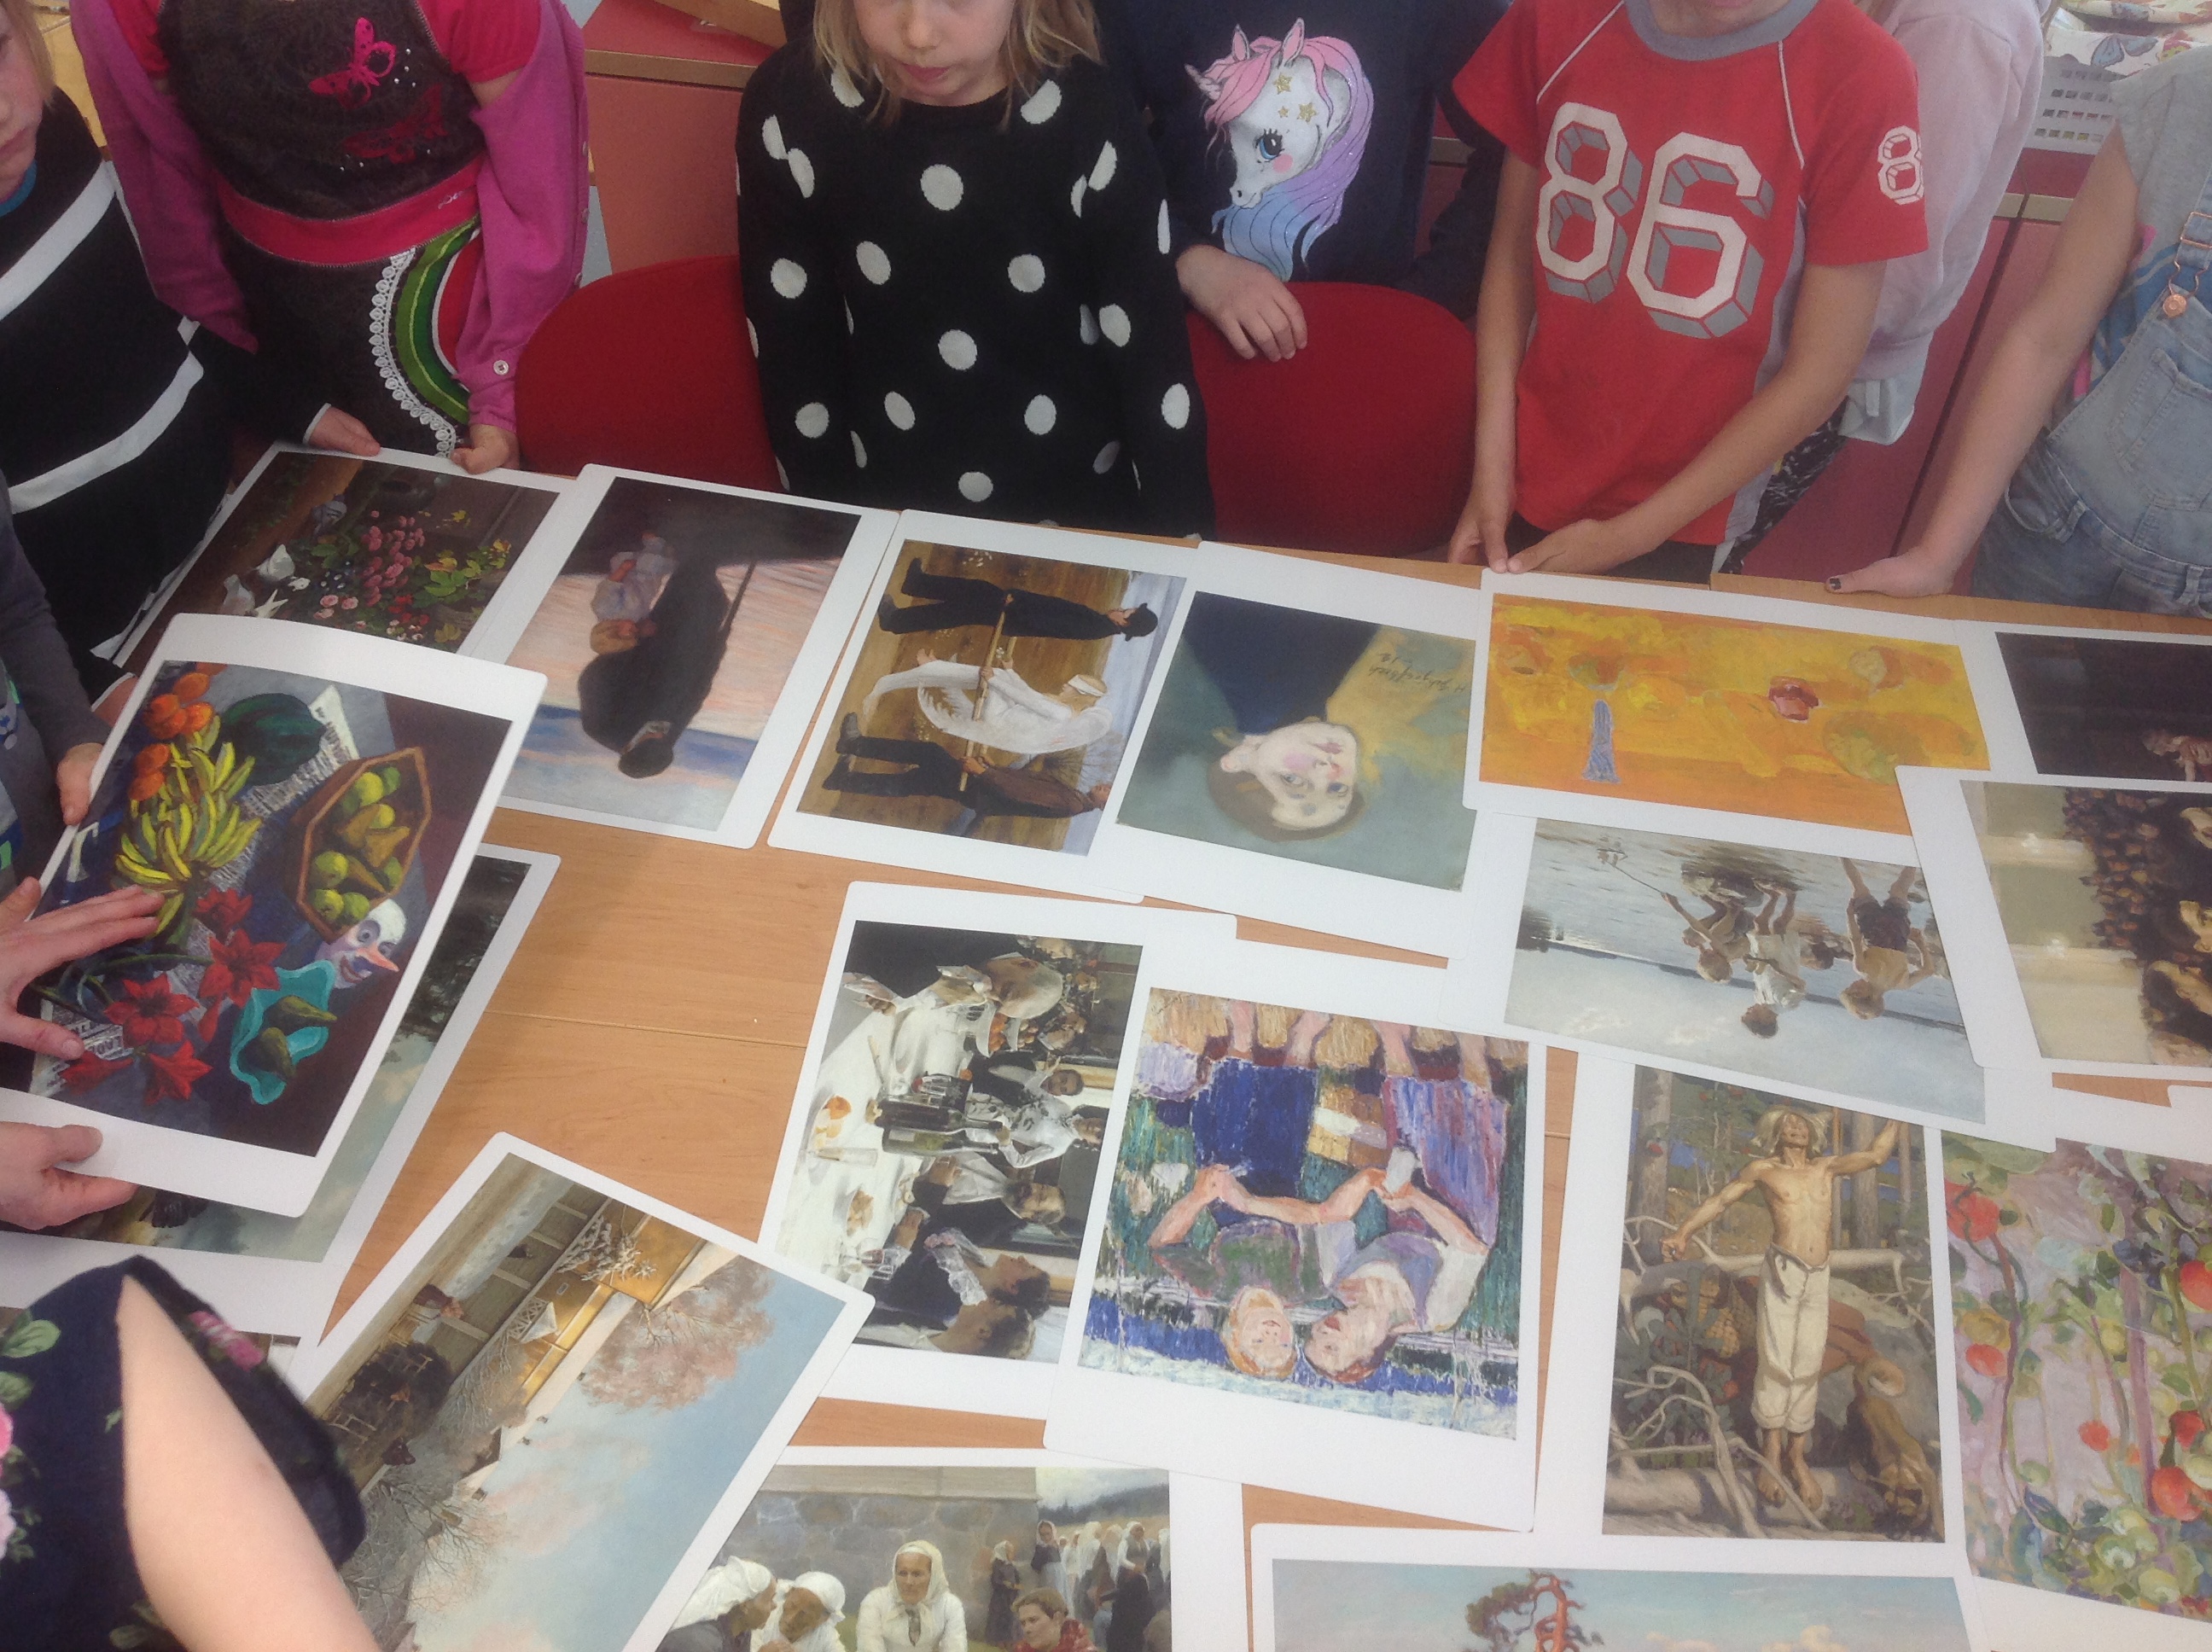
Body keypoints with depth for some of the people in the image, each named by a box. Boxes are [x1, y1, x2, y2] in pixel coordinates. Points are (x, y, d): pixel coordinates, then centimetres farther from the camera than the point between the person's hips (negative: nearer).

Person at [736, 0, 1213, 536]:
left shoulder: (1087, 117, -16)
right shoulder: (792, 104, -12)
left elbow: (1155, 366, -10)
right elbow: (792, 354, -4)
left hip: (1082, 513, 0)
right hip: (887, 516, 0)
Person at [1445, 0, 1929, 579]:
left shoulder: (1862, 75, -18)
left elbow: (1818, 375, -13)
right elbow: (1512, 254, 2)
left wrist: (1628, 536, -12)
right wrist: (1491, 472, -5)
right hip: (1523, 485, 3)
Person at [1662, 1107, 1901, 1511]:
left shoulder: (1828, 1167, 16)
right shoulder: (1764, 1170, 7)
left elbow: (1877, 1155, 16)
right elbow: (1719, 1201, 7)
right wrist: (1683, 1233, -3)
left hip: (1818, 1277, 3)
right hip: (1782, 1269, -3)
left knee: (1809, 1367, 2)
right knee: (1777, 1362, -7)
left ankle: (1798, 1459, 9)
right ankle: (1771, 1456, 0)